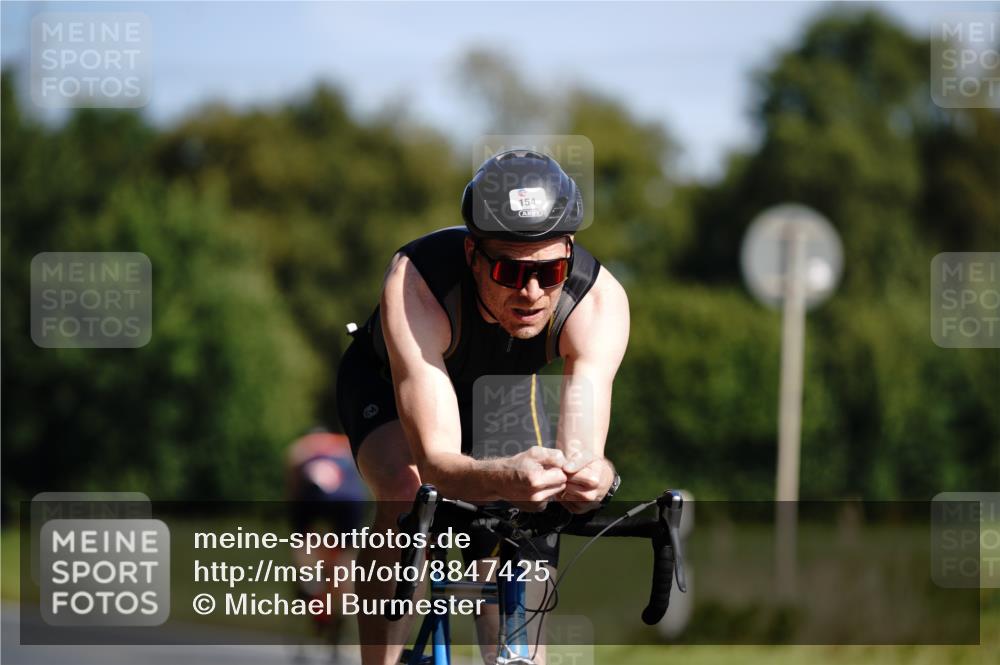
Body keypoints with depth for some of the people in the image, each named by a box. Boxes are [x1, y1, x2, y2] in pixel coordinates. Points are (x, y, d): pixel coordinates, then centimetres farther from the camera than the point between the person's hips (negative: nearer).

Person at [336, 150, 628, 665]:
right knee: (407, 495, -34)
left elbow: (580, 451, -45)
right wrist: (504, 479, -72)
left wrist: (591, 476, -70)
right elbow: (436, 462, -50)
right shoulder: (415, 281, -44)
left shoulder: (599, 299, -36)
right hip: (388, 382, -3)